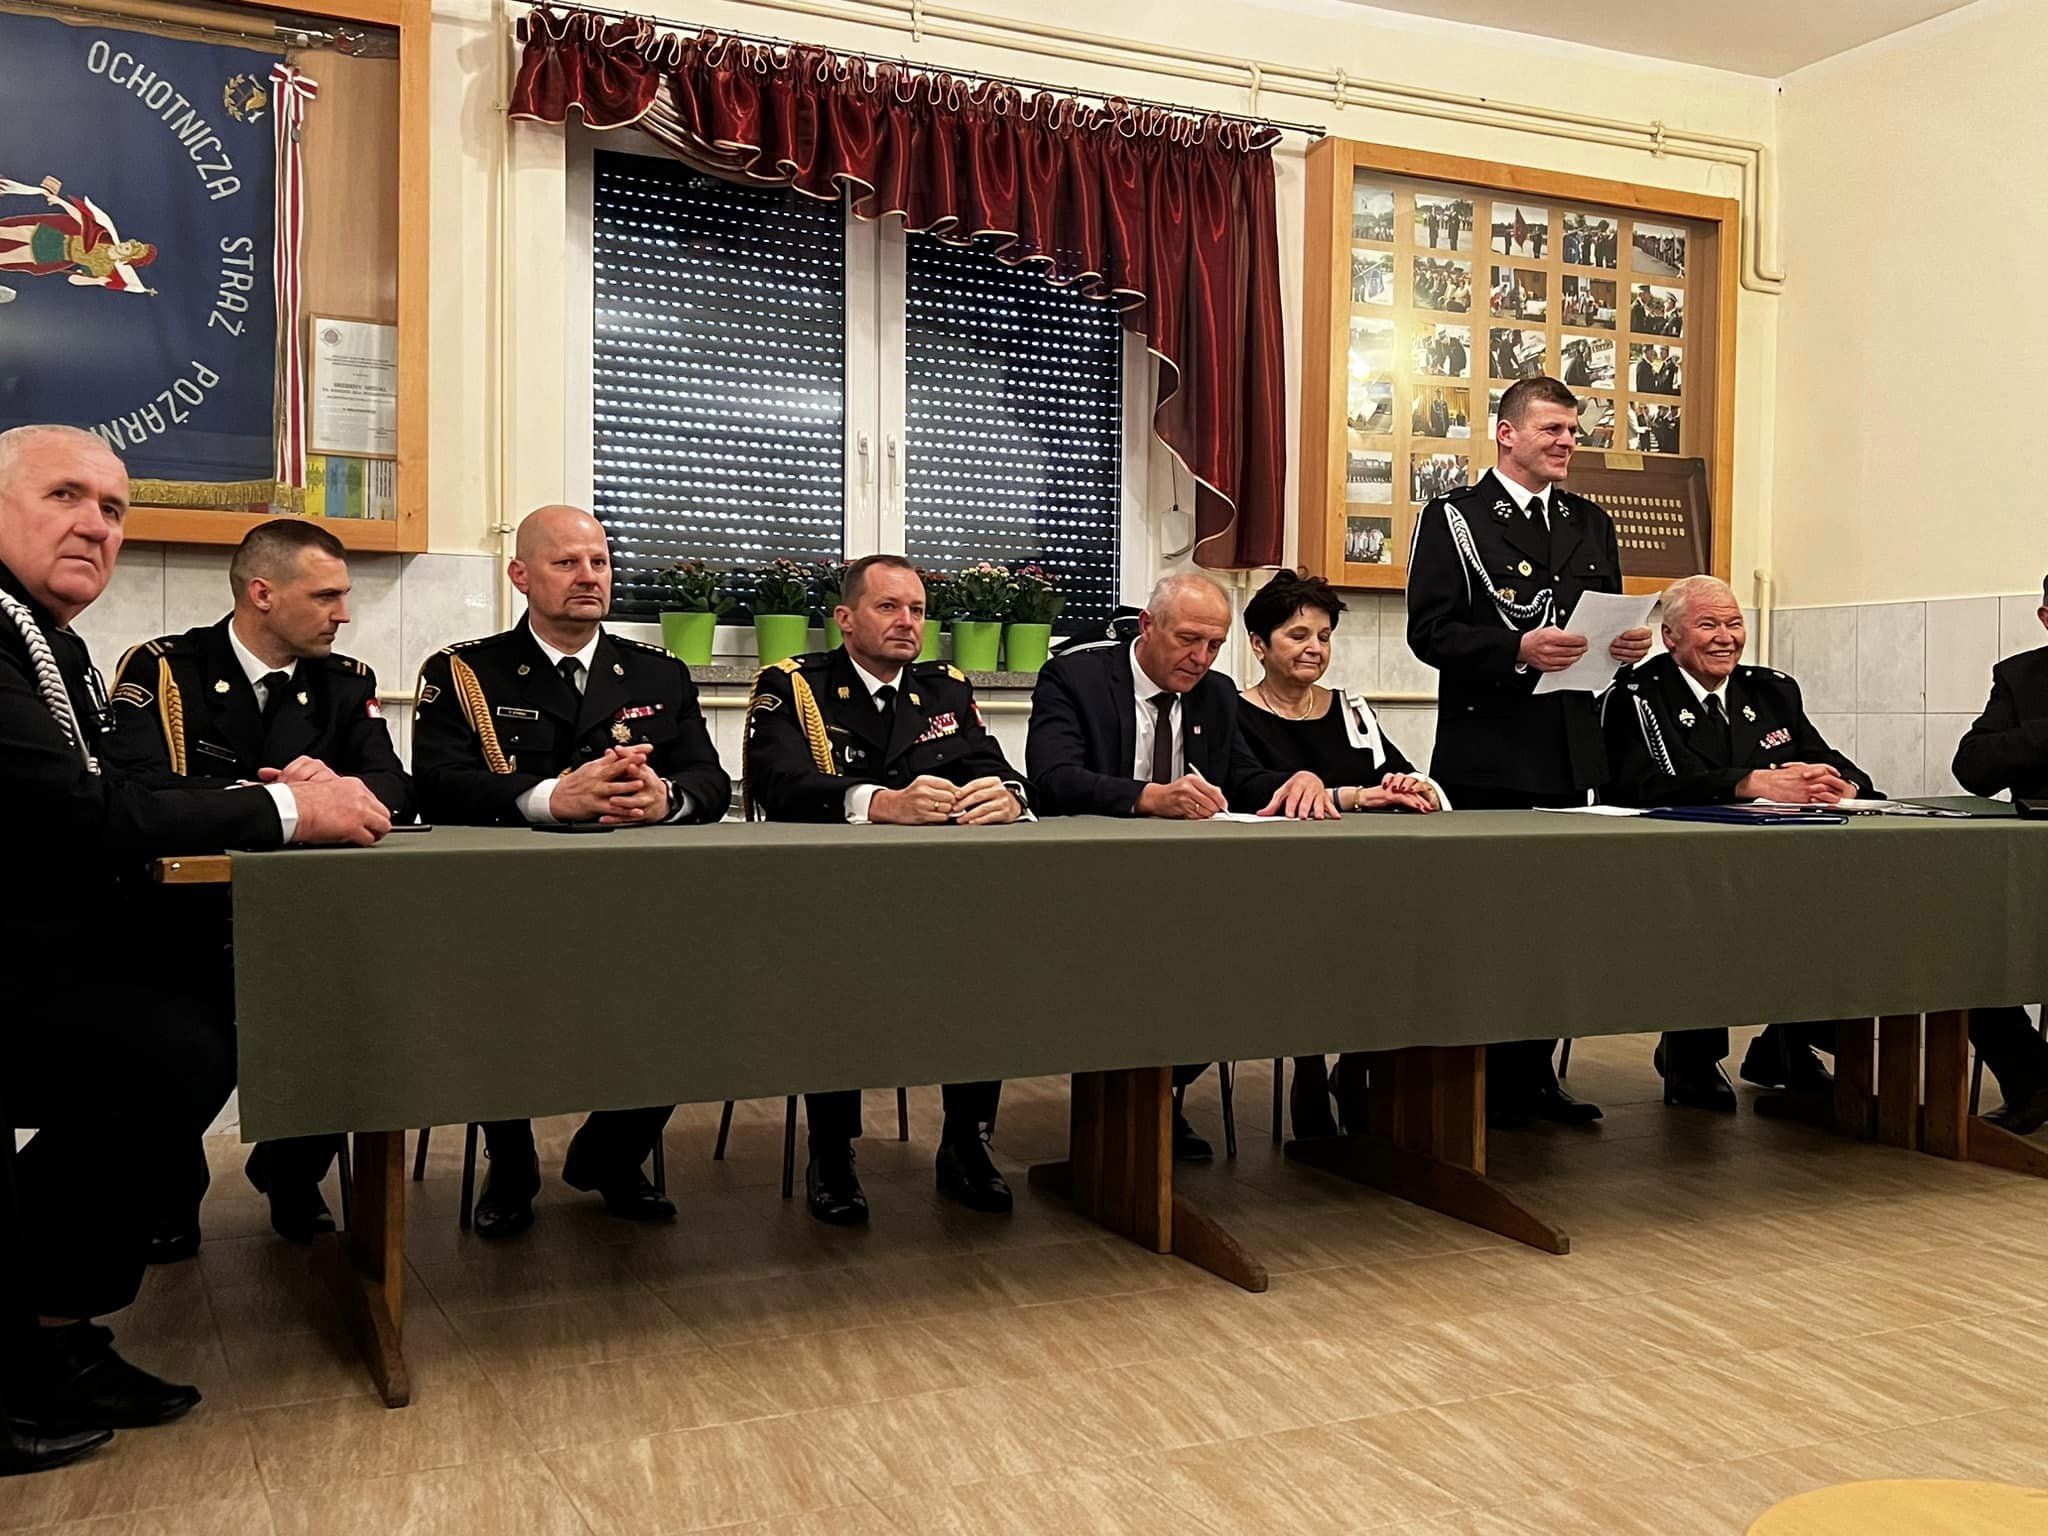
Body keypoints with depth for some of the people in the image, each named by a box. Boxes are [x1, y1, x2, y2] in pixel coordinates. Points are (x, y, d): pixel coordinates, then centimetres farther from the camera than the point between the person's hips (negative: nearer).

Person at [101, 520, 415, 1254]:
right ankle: (169, 1189, 2)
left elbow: (394, 790, -2)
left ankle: (294, 1169, 6)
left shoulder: (346, 683, 9)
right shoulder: (161, 669, -2)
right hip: (184, 917, -3)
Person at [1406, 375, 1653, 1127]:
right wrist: (1518, 647, -22)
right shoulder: (1453, 517, -1)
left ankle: (1533, 1072, 20)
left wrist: (1626, 644, -1)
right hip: (1487, 754, -6)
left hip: (1569, 754, 6)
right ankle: (1483, 1080, 10)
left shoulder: (1591, 524, 17)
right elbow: (1429, 631, -10)